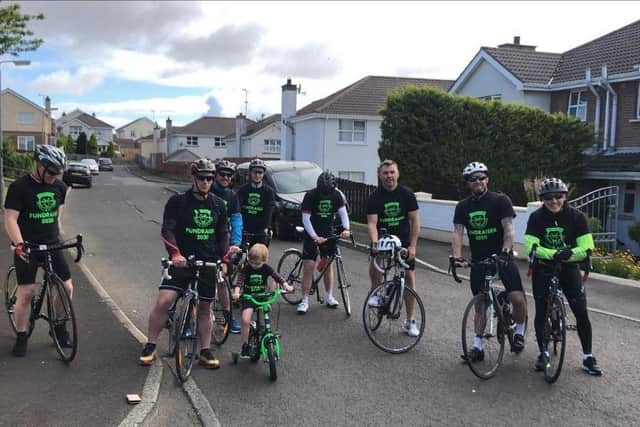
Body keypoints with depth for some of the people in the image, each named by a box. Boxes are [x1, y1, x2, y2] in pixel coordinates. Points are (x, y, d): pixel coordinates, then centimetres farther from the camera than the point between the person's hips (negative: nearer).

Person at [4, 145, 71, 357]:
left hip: (52, 245, 4)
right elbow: (10, 219, -15)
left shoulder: (59, 187, 4)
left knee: (67, 288, 0)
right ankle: (21, 337, 13)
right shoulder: (19, 187, -11)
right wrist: (19, 244, -27)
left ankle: (59, 328, 21)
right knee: (26, 293, -6)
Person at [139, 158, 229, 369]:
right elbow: (167, 230, -9)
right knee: (163, 301, -17)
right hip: (182, 261, -3)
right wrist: (175, 253, -24)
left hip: (208, 264, 3)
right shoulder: (178, 201, -4)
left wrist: (224, 258, 1)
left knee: (204, 308, 9)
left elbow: (223, 233, 13)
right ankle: (150, 347, -1)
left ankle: (205, 352, 23)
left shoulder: (218, 204, 8)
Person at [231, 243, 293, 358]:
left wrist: (286, 286, -29)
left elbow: (277, 277, -12)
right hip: (248, 297, -3)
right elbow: (239, 281, -20)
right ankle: (245, 345, 1)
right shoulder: (246, 269, -7)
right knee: (245, 321, -19)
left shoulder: (266, 268, -2)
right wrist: (236, 292, -38)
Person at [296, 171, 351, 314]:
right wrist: (315, 237, -28)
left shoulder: (336, 195, -6)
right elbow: (305, 218, -18)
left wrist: (346, 229, -26)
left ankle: (329, 297, 21)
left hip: (328, 233, 4)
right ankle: (304, 301, -3)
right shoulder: (310, 195, -17)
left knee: (328, 264, 9)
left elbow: (343, 212, -7)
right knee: (308, 266, -8)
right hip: (312, 234, -3)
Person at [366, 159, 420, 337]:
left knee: (409, 277, -1)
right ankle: (375, 293, 0)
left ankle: (410, 321, 11)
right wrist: (374, 243, -32)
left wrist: (412, 246, -13)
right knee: (374, 261, -30)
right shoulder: (374, 197, -7)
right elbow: (371, 223, -14)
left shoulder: (407, 194, -7)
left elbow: (415, 221, -6)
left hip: (404, 240, 1)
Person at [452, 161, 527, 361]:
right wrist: (457, 256, -22)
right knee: (480, 305, 8)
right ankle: (477, 346, 17)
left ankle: (519, 332, 10)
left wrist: (505, 251, -32)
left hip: (502, 257, -3)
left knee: (518, 298, -16)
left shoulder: (501, 200, -7)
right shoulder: (463, 206, 4)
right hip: (478, 260, 3)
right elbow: (457, 233, -6)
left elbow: (509, 229, -16)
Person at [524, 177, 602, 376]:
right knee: (541, 312, 1)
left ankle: (588, 358, 8)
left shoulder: (576, 216, -11)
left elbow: (586, 247, -18)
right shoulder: (536, 217, -12)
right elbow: (530, 246, -23)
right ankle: (543, 353, 19)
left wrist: (569, 253, -38)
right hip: (543, 269, 0)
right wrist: (554, 253, -38)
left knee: (581, 313, -5)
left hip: (569, 268, 0)